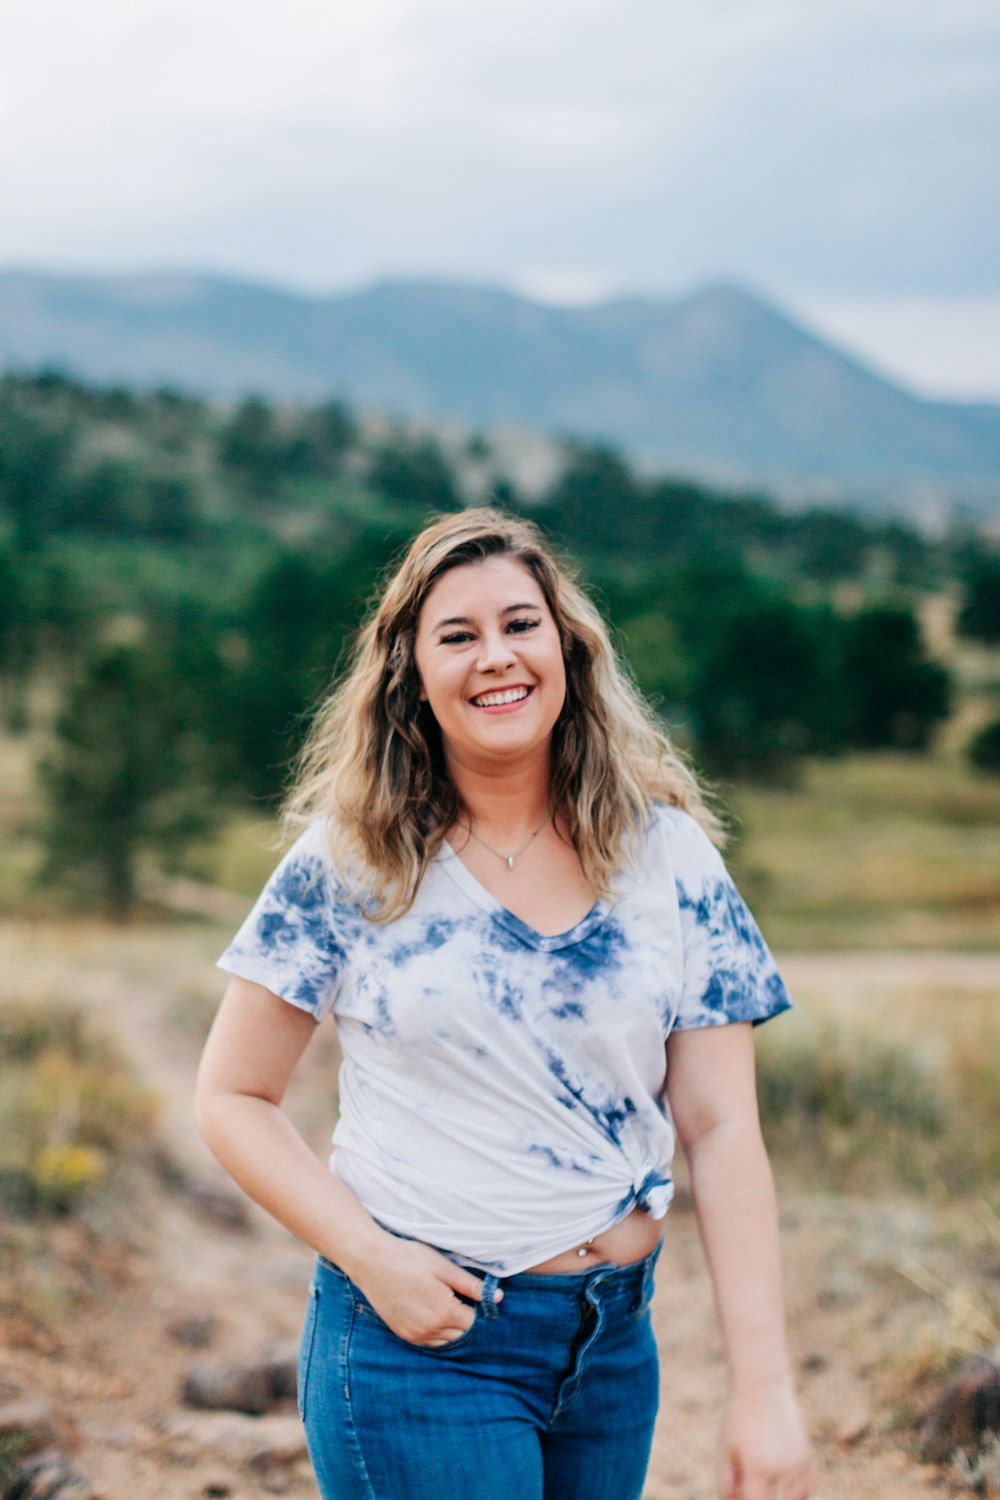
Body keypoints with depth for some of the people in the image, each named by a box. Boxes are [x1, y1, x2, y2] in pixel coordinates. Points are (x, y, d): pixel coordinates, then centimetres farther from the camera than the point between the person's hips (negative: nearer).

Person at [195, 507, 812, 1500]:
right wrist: (371, 1257, -15)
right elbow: (232, 1098, -2)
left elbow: (720, 1128, -3)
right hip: (417, 1337, -3)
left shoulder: (666, 855, 0)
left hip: (613, 1344, 3)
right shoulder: (351, 862, -5)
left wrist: (763, 1389, -8)